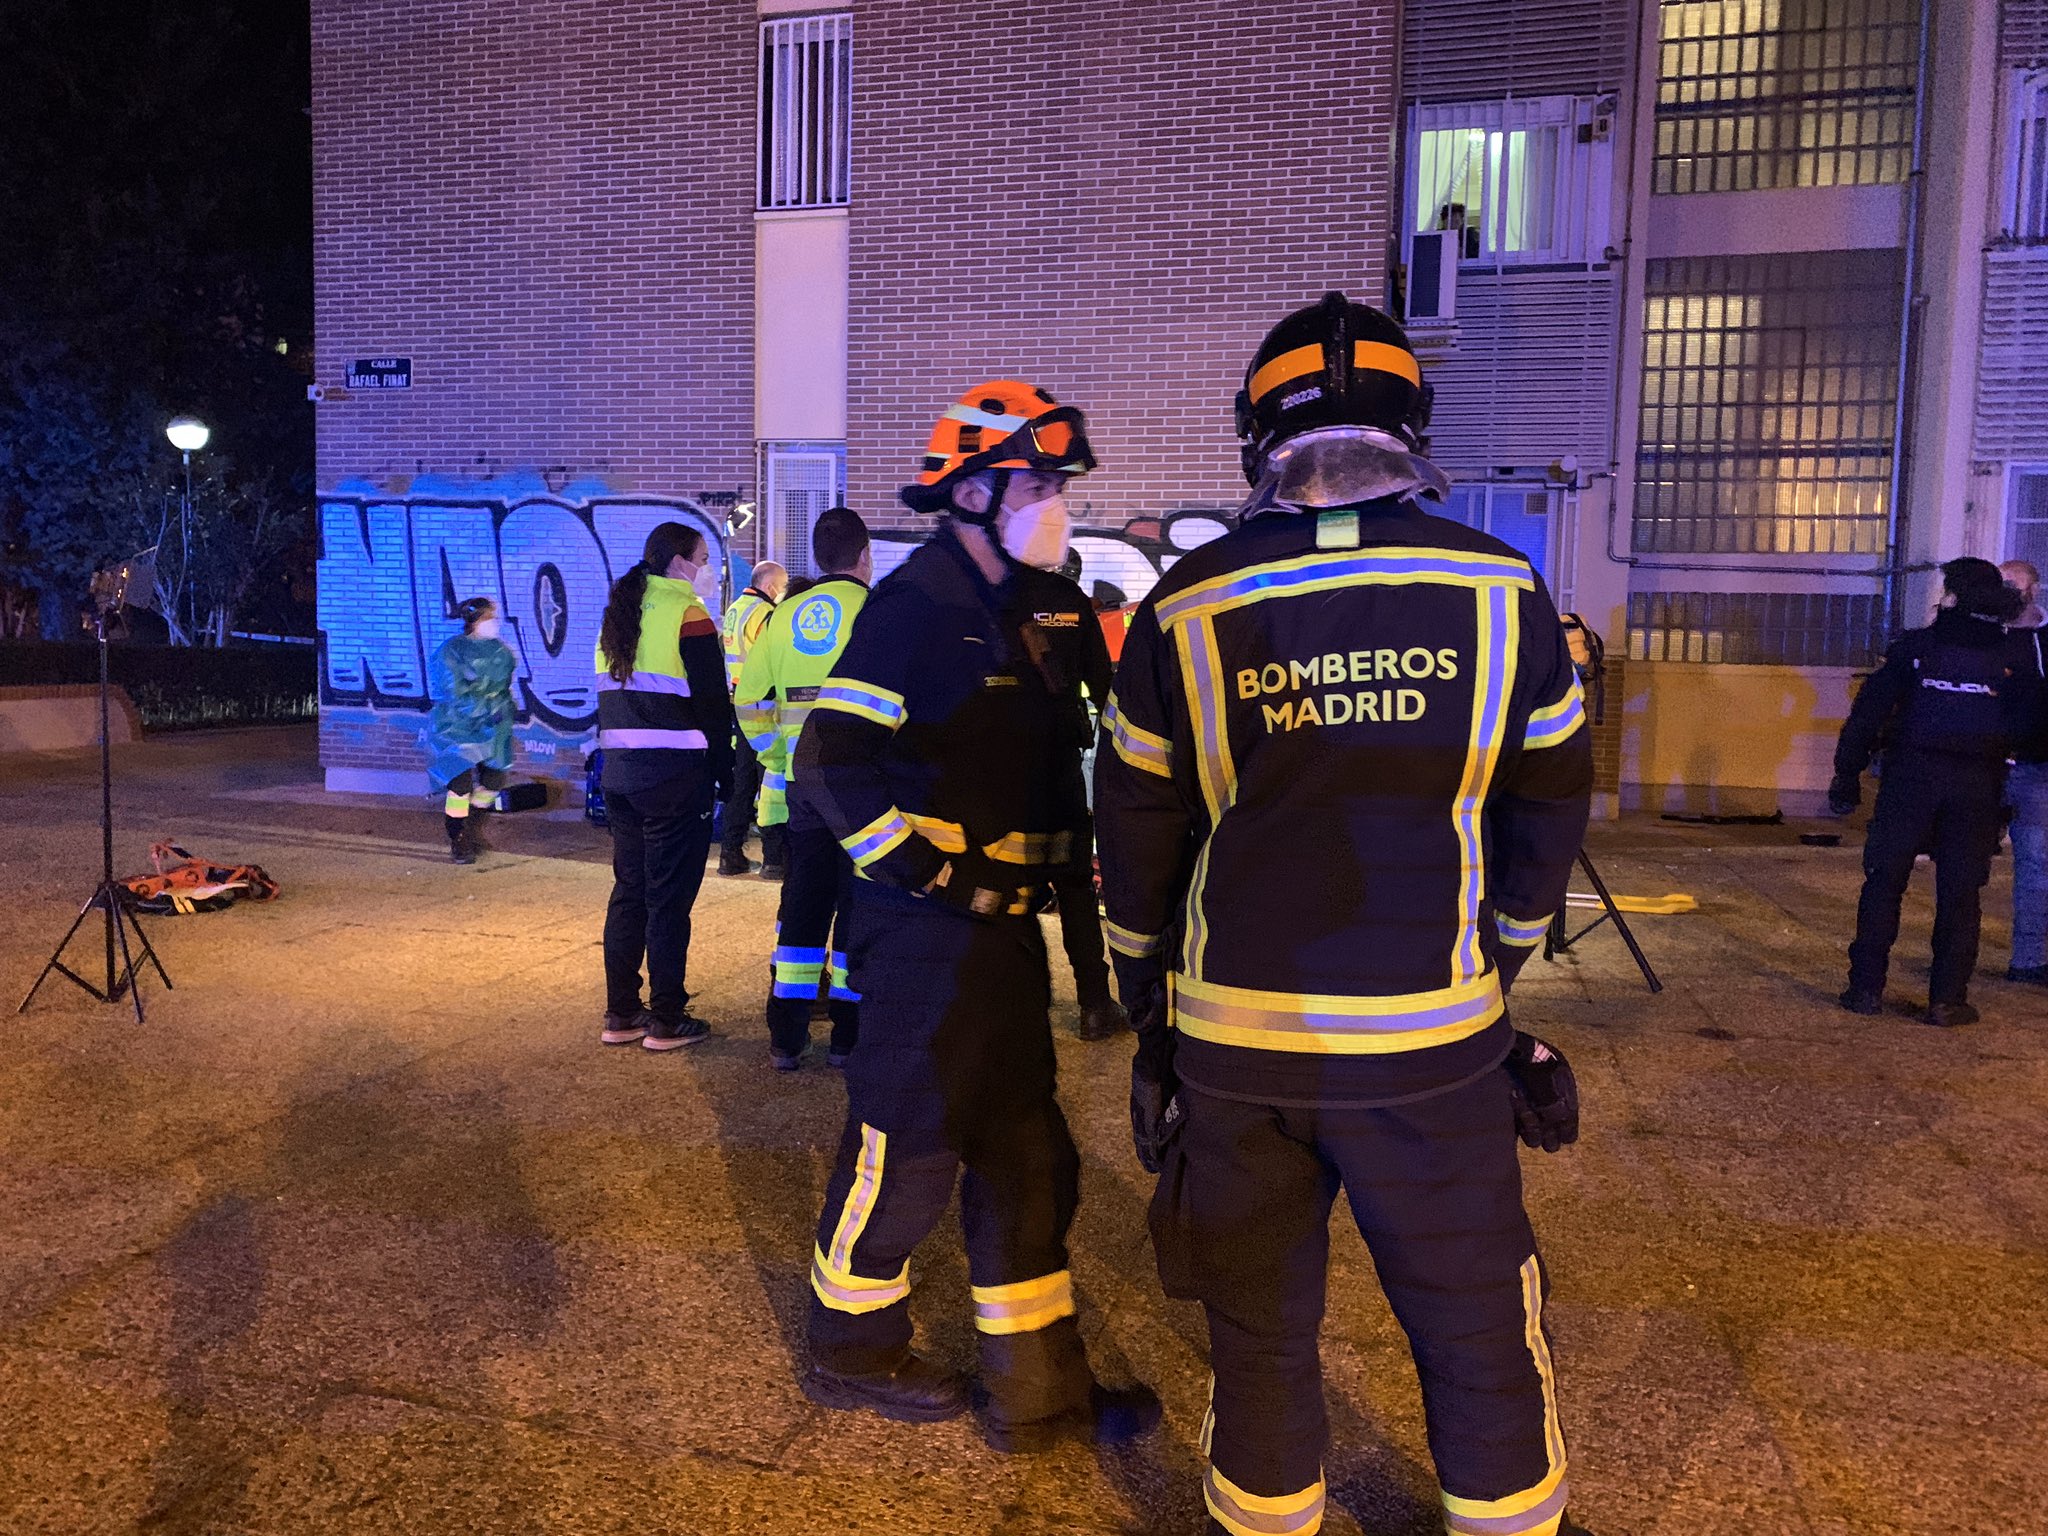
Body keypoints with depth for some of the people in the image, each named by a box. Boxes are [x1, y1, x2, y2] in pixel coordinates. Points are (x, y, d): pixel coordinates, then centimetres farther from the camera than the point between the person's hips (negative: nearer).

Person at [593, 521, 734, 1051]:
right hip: (676, 772, -8)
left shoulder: (618, 615, 13)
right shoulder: (688, 616, -11)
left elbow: (609, 697, 17)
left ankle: (621, 1013, 19)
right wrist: (723, 774, -2)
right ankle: (667, 1021, 6)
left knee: (628, 888, 13)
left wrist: (617, 757, 19)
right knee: (670, 897, -1)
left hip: (620, 769, 8)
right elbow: (713, 704, -11)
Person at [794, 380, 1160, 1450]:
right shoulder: (918, 604, -15)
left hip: (1003, 930, 9)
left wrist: (1060, 872, 17)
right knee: (906, 1146, 4)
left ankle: (1038, 1388, 25)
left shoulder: (1017, 615, 15)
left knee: (1025, 1157, 13)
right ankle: (851, 1349, 28)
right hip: (926, 935, -9)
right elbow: (832, 761, -22)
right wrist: (932, 871, -20)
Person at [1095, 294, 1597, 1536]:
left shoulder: (1184, 611, -3)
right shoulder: (1500, 592, -3)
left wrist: (1152, 1008, 18)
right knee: (1478, 1322, 17)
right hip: (1434, 1042, 0)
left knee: (1260, 1323, 17)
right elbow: (1550, 810, 7)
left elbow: (1137, 834, 3)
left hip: (1233, 1041, 1)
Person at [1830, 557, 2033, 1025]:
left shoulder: (1915, 645, 1)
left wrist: (1847, 773, 2)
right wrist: (2002, 798, 12)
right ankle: (1947, 999, 6)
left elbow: (1869, 712, -2)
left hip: (1912, 776, -1)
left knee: (1884, 881, 5)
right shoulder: (2012, 657, 7)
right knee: (1960, 894, 6)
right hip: (1976, 787, 1)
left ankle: (1867, 986, 4)